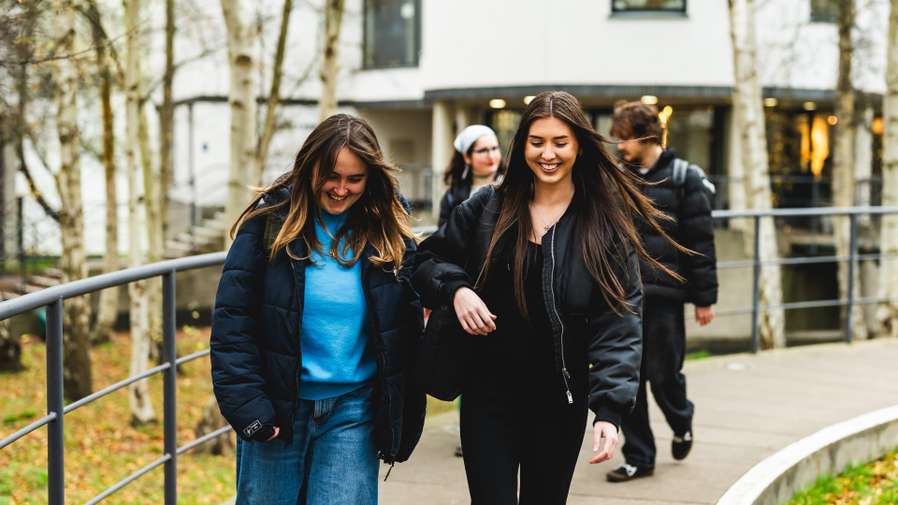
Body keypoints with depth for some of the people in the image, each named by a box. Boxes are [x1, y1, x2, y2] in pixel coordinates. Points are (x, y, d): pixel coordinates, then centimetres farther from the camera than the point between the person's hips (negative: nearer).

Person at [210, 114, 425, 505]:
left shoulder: (389, 236, 1)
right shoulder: (271, 221, -5)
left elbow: (408, 332, 6)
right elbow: (232, 319, -6)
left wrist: (403, 419, 2)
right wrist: (248, 408, -12)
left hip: (353, 410, 1)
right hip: (277, 408, 0)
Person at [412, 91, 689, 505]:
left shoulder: (606, 225, -5)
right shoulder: (487, 208, 0)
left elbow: (619, 322, -9)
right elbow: (426, 260, 12)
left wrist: (610, 408, -20)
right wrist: (456, 289, -11)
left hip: (559, 405, 0)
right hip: (487, 397, 0)